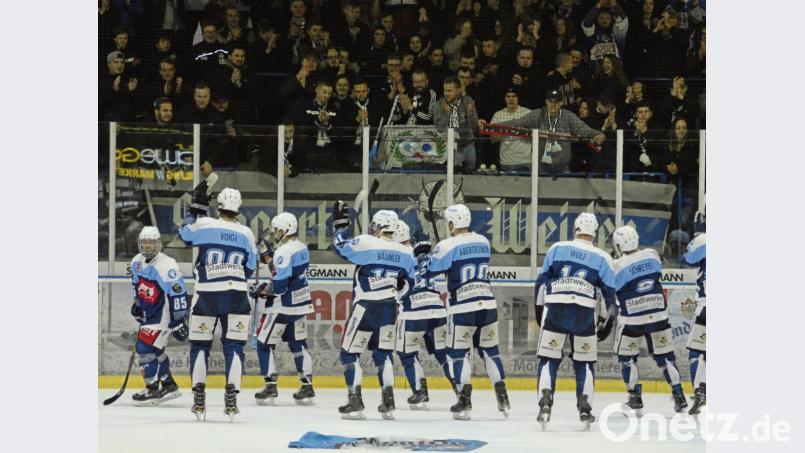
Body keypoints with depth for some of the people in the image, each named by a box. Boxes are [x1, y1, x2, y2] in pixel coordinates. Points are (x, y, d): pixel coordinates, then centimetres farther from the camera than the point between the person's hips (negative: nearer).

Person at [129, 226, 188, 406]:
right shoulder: (137, 262, 3)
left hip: (164, 314, -9)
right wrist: (137, 304, 22)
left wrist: (179, 320, -26)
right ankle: (168, 385, 28)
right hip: (149, 313, 9)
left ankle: (152, 390, -5)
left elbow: (178, 293, -25)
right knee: (154, 349, 15)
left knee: (145, 347, -13)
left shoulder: (165, 266, -24)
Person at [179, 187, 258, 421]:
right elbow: (250, 268, 11)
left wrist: (197, 207, 22)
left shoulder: (204, 225, -4)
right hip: (237, 295, 1)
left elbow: (185, 235, 17)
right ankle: (231, 400, -5)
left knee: (200, 344, 10)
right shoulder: (246, 233, 4)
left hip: (207, 295, -1)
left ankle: (199, 401, 5)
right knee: (234, 346, 5)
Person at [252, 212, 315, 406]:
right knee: (298, 344, 14)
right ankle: (307, 386, 13)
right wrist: (270, 260, 10)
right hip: (300, 304, 9)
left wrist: (262, 290, -7)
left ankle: (270, 386, -3)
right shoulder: (302, 248, 7)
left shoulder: (284, 252, -21)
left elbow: (278, 286, -23)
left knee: (264, 344, 1)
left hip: (283, 307, -9)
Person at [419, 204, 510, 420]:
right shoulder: (483, 242, 10)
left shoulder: (448, 246, -9)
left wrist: (422, 254, 16)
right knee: (490, 351, 14)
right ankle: (503, 399, 10)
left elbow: (427, 272, -5)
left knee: (459, 352, 4)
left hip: (463, 308, -5)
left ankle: (464, 402, -3)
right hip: (488, 305, 5)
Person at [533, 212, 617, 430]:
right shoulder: (602, 258, 11)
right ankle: (585, 409, 6)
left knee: (549, 359, 6)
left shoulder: (557, 248, 12)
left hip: (555, 308, 0)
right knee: (584, 362, 13)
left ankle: (545, 403, -12)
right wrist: (609, 320, 16)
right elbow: (610, 293, 9)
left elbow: (542, 280, 12)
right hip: (584, 312, 0)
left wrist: (539, 308, 20)